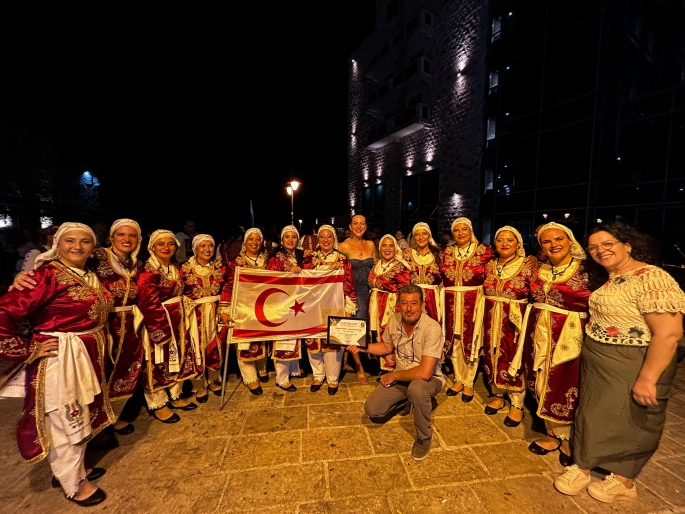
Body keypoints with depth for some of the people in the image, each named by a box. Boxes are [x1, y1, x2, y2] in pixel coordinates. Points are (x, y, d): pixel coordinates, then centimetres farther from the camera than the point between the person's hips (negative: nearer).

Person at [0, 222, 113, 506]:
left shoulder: (90, 276, 5)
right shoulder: (48, 274, -19)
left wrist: (97, 350, 11)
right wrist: (29, 350, -18)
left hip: (88, 357, 8)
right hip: (58, 359, -8)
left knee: (80, 417, 23)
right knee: (66, 423, 11)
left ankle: (71, 468, 45)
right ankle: (74, 484, 32)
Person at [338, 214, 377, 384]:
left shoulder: (371, 245, 7)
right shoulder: (344, 246, -6)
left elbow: (375, 269, 15)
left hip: (367, 291, 4)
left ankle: (345, 362, 30)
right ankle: (359, 367, 13)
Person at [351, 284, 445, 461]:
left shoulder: (432, 328, -29)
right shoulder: (394, 320, -11)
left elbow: (424, 373, -35)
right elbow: (387, 347, 9)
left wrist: (394, 375, -21)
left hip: (429, 379, -5)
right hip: (400, 377, 5)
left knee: (416, 388, -39)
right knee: (372, 410, -10)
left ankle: (424, 437, -8)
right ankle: (406, 402, 21)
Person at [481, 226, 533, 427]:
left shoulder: (527, 267, -8)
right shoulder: (490, 266, 5)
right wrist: (488, 316, 11)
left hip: (516, 320, -4)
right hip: (492, 320, 4)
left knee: (515, 360, 3)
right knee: (493, 356, 11)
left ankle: (517, 405, 21)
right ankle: (498, 395, 31)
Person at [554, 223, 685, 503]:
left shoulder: (651, 279, -20)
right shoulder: (609, 278, 5)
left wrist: (647, 379, -23)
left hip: (632, 367, -7)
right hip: (597, 362, 8)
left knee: (629, 420, 12)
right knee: (594, 414, 18)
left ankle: (623, 480, 34)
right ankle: (582, 465, 35)